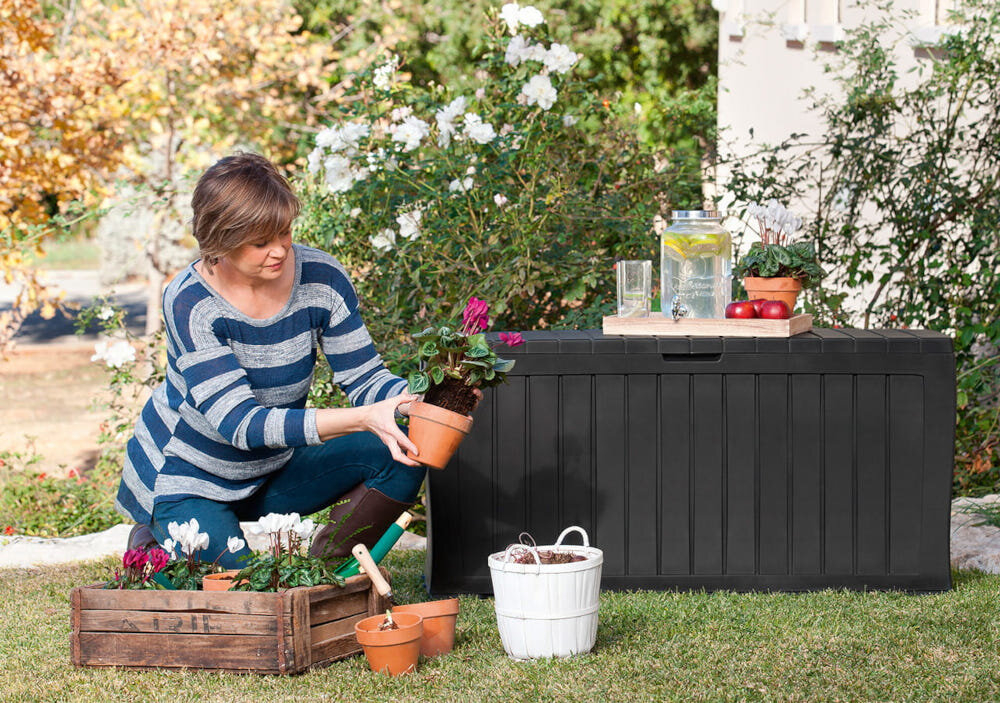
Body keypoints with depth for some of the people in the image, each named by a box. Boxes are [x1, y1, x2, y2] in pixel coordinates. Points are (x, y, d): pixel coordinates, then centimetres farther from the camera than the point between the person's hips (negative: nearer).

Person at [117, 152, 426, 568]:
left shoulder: (321, 279, -15)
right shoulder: (190, 303, -27)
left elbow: (364, 379, -9)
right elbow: (240, 423, -34)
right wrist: (361, 419, -44)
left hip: (273, 471, 4)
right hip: (186, 479, -4)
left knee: (401, 454, -16)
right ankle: (153, 549, 8)